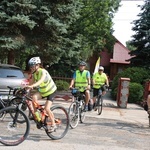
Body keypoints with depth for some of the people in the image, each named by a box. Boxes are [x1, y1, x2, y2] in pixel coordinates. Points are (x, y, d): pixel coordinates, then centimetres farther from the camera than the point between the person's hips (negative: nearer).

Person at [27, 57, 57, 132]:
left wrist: (32, 86, -62)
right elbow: (31, 83, -6)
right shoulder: (34, 73, -6)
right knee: (34, 97, -23)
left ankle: (53, 125, 2)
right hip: (42, 91, 7)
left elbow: (41, 81, -47)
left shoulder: (43, 72, -29)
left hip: (51, 91, -6)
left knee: (46, 108, -16)